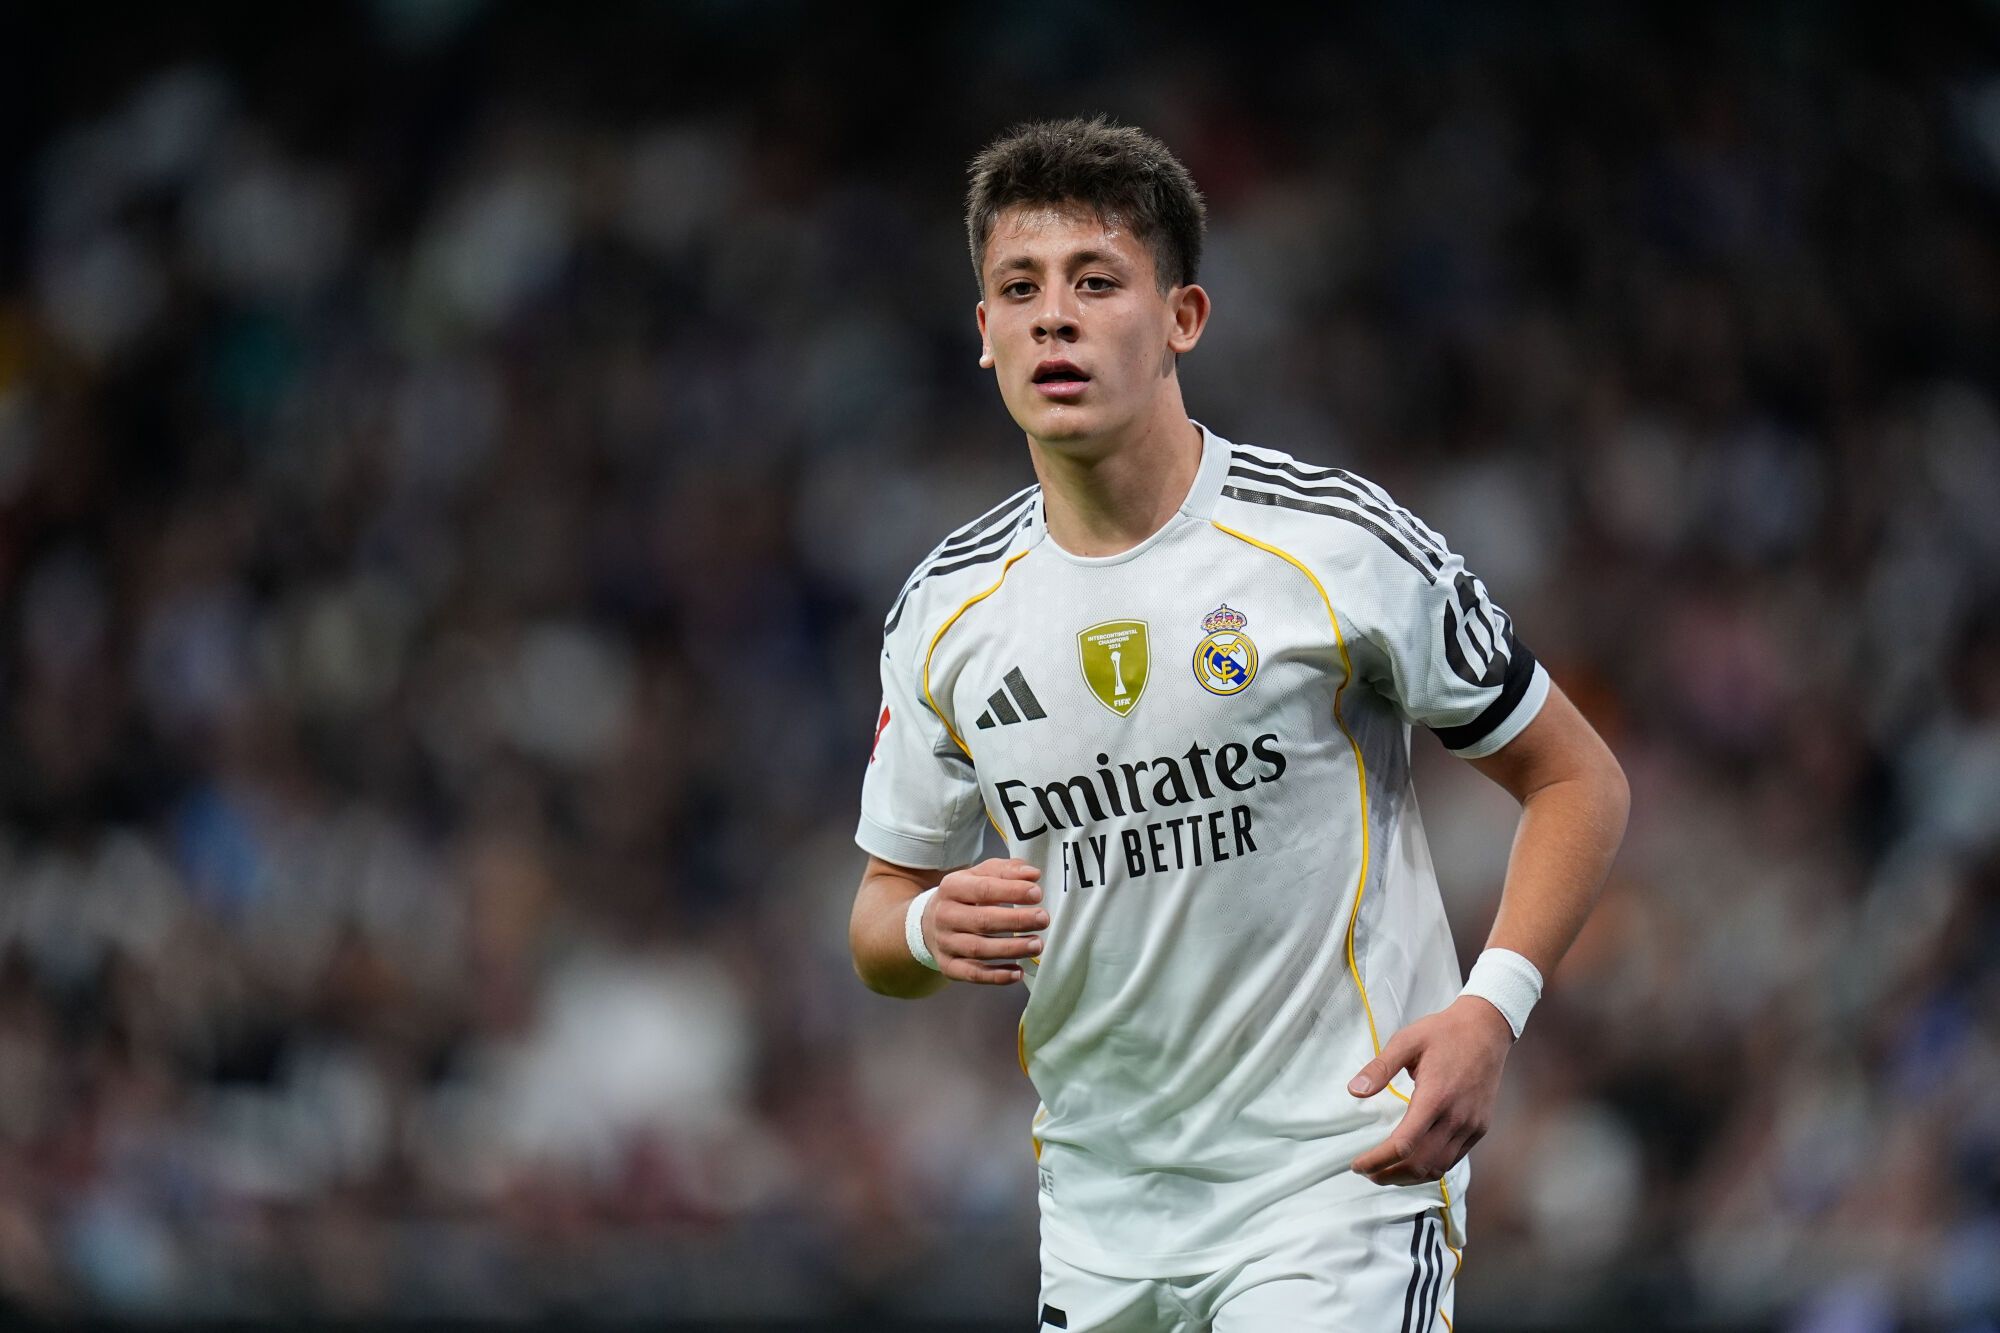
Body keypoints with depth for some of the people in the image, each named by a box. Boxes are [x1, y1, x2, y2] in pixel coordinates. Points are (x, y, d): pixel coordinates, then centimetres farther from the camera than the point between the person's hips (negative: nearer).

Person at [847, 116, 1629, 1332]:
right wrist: (932, 931, -11)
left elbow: (1579, 782, -1)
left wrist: (1491, 1009, -15)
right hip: (1100, 1220, 5)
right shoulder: (946, 613, 4)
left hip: (1340, 1187, -5)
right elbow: (883, 913, 14)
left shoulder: (1339, 544, -8)